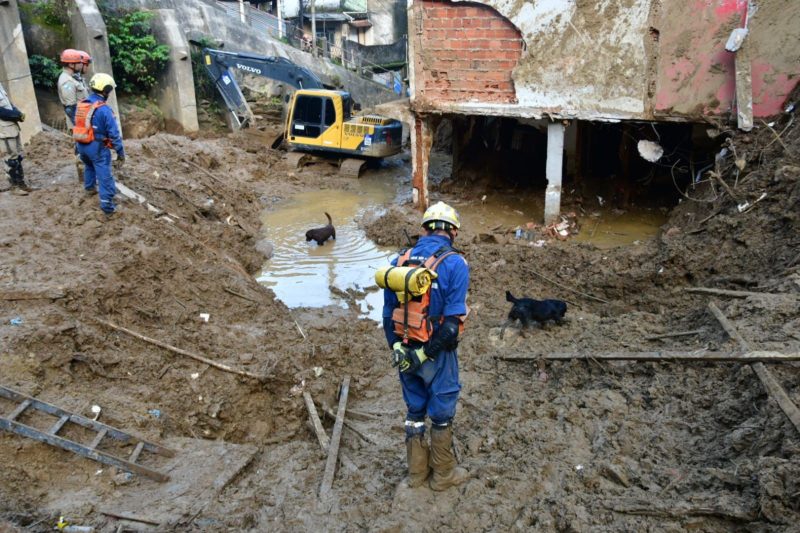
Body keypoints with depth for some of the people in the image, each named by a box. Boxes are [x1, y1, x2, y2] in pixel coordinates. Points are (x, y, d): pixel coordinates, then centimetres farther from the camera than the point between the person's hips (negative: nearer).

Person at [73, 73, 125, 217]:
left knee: (89, 166, 33)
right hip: (97, 147, -7)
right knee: (104, 176, -1)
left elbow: (77, 126, 13)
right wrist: (121, 153, -12)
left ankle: (89, 187, 55)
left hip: (81, 145, 7)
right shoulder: (104, 110, -21)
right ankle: (107, 206, 0)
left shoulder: (80, 105, 2)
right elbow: (114, 134, -19)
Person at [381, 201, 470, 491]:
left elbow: (389, 310, 1)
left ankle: (417, 470, 34)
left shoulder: (401, 260, -1)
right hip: (438, 353, -4)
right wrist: (426, 354, -16)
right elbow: (453, 320, -21)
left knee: (414, 410, 20)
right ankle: (443, 474, 30)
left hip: (406, 350, 5)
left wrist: (397, 347, 0)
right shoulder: (454, 264, -17)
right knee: (442, 414, 13)